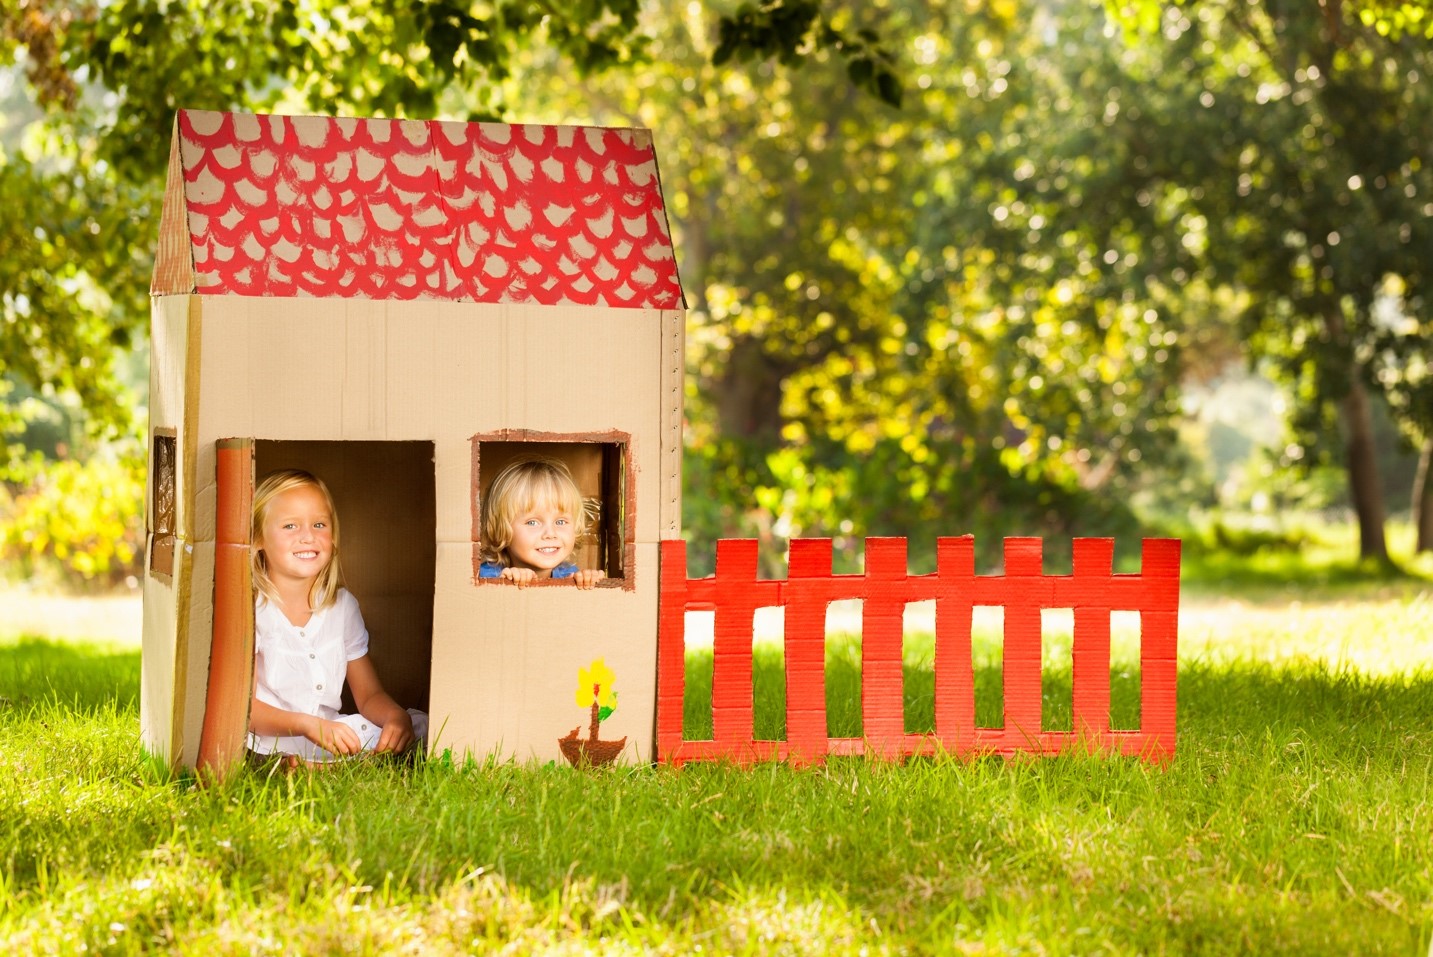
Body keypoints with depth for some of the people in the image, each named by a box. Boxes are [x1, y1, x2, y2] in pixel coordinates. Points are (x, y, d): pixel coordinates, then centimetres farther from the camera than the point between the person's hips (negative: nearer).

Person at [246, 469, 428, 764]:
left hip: (330, 737, 7)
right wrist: (308, 725, -31)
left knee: (419, 725, -12)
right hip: (269, 746, -7)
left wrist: (395, 716, -11)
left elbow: (369, 695, 14)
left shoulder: (343, 606, 13)